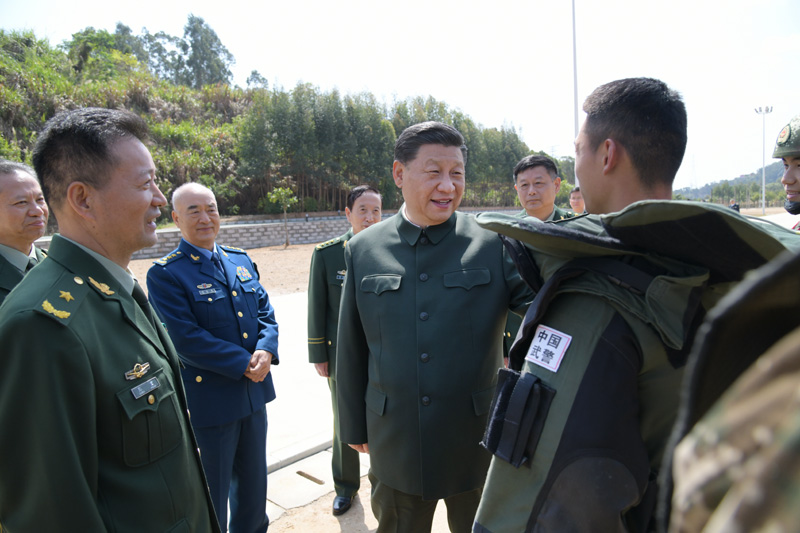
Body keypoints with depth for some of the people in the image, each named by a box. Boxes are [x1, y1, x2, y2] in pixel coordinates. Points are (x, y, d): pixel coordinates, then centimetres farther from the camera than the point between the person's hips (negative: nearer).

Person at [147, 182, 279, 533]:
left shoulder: (241, 260, 7)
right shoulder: (164, 274, -12)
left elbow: (265, 313, 6)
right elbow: (184, 338, -20)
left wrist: (266, 350, -13)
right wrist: (244, 363, -20)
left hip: (254, 393, 6)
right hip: (208, 403, -6)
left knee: (253, 481, 24)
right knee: (211, 494, 14)